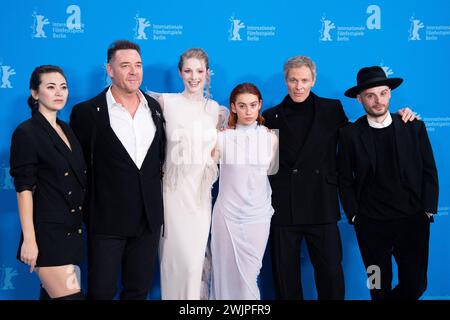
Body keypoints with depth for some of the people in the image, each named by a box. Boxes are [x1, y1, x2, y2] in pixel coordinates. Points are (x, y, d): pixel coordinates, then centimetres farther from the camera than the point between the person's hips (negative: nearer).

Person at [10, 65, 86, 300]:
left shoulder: (67, 130, 12)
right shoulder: (26, 132, -8)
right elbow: (24, 188, -13)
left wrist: (81, 222, 11)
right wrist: (29, 239, -17)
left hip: (72, 231, 7)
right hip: (47, 233, -7)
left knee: (52, 294, 13)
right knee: (71, 296, -9)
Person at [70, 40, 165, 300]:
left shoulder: (155, 107, 6)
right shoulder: (87, 112, -7)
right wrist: (87, 207, 1)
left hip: (149, 218, 4)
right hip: (107, 218, -4)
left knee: (139, 289, 15)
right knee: (102, 291, 6)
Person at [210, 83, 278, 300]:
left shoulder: (270, 138, 3)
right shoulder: (222, 138, -2)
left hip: (258, 215, 1)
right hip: (227, 214, -1)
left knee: (249, 275, 3)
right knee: (227, 272, 6)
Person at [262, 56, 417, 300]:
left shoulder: (331, 110, 5)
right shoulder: (271, 116, 6)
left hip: (321, 208, 0)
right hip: (283, 209, 1)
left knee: (331, 273, 5)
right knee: (285, 276, 10)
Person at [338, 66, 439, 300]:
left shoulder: (414, 128, 1)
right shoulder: (349, 135, -2)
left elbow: (429, 172, 4)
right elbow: (345, 180, 2)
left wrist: (428, 210, -1)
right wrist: (354, 215, -2)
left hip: (413, 222, 1)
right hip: (371, 225, -1)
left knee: (415, 285, 6)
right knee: (380, 288, 11)